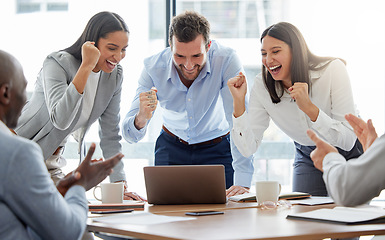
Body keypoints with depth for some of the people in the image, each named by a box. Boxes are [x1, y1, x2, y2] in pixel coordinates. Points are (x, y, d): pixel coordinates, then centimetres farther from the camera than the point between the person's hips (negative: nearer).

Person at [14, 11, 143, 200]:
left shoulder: (114, 75, -2)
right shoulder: (57, 64, -21)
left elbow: (110, 135, 2)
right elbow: (60, 119, -36)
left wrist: (120, 185, -8)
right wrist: (86, 66, -35)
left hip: (52, 162, 6)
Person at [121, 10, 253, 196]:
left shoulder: (227, 60, -29)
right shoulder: (153, 68, -23)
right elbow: (130, 136, -22)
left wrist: (242, 181, -40)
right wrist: (141, 118, -47)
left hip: (217, 149, -1)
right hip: (171, 149, 1)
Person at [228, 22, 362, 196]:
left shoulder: (332, 70, -25)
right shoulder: (262, 85, -16)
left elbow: (348, 141, -29)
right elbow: (248, 148, -18)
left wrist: (309, 108, -40)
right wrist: (239, 102, -28)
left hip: (347, 155, -2)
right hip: (307, 158, 3)